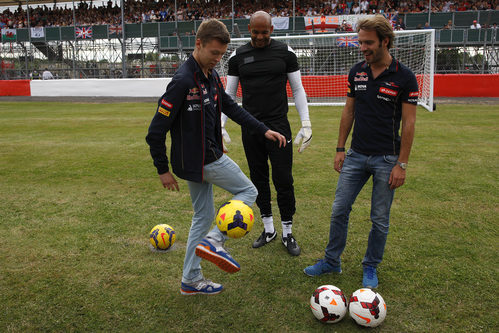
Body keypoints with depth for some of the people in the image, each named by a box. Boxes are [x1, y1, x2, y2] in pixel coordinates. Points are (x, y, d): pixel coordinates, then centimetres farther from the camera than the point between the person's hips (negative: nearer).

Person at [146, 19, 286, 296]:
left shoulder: (211, 76, 7)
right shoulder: (183, 81, -22)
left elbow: (231, 107, 16)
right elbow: (156, 131, -20)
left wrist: (263, 130, 9)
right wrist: (163, 169, -14)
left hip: (197, 162, 9)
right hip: (202, 160, -9)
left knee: (204, 216, 16)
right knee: (248, 192, 4)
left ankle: (191, 280, 27)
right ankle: (214, 241, -3)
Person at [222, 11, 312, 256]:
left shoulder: (285, 52, 1)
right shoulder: (238, 56, 5)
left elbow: (298, 89, 4)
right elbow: (229, 94, 9)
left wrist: (306, 124, -4)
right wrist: (221, 126, 1)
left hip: (278, 126, -2)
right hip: (250, 128, 2)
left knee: (284, 180, -2)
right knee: (258, 179, 10)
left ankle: (287, 233, 14)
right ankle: (268, 229, 25)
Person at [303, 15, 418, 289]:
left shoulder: (404, 78, -9)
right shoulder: (356, 72, 4)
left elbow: (408, 124, -8)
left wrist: (401, 164, -11)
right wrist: (340, 148, 8)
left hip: (386, 159, -4)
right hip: (356, 155, 4)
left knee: (380, 219, 7)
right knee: (339, 209, 6)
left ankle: (371, 267, 27)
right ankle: (332, 261, 23)